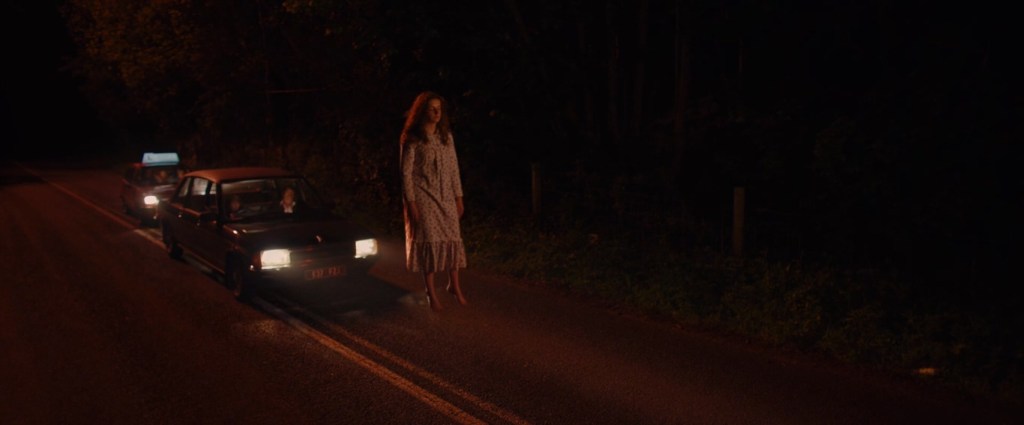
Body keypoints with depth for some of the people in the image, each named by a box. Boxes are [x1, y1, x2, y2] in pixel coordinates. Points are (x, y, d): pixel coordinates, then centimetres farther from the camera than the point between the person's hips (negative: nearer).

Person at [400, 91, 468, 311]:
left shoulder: (446, 136, 8)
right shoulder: (412, 139, -7)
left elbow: (454, 168, 10)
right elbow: (406, 172, -8)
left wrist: (459, 198, 7)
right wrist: (410, 203, -13)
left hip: (446, 196, 4)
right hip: (423, 198, -4)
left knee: (452, 239, 3)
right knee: (429, 241, -3)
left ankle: (454, 285, 20)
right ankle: (431, 294, 7)